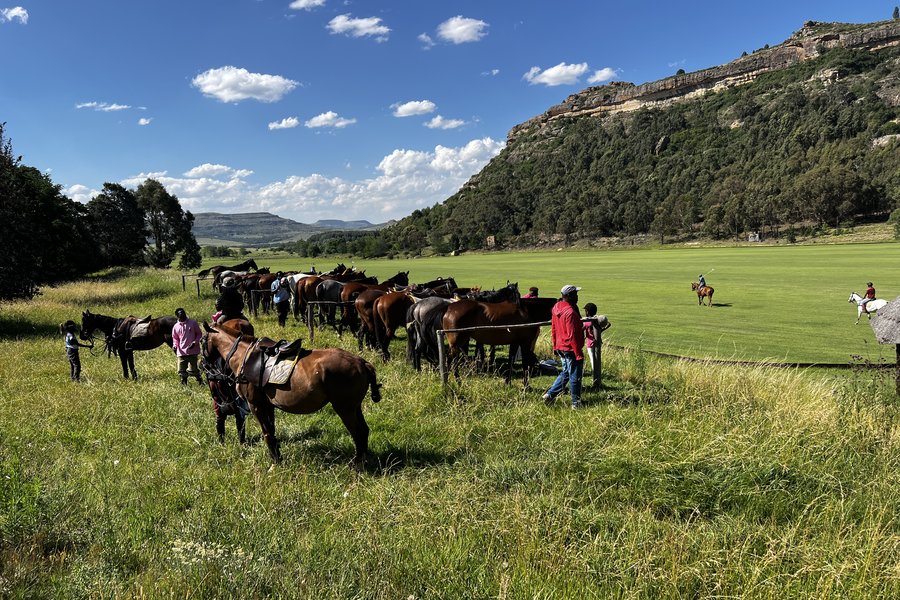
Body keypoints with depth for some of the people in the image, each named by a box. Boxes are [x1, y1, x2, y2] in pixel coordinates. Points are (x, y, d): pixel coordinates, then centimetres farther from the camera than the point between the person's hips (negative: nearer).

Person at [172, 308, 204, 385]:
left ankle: (200, 380, 16)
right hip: (181, 352, 3)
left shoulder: (193, 323, -2)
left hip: (192, 351, -3)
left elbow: (199, 334, 3)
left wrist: (195, 342, -12)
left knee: (192, 370, -7)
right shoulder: (176, 327, 6)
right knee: (181, 371, 3)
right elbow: (175, 338, 17)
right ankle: (184, 383, 23)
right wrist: (175, 345, -3)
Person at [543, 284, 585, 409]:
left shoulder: (556, 309, 5)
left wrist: (555, 347, 21)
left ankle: (550, 394, 18)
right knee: (575, 377, 3)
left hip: (561, 347, 9)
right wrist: (579, 354, -18)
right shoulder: (570, 312, -22)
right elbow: (572, 335, -23)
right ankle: (576, 403, 13)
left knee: (565, 373, 22)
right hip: (571, 349, -9)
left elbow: (553, 330, 14)